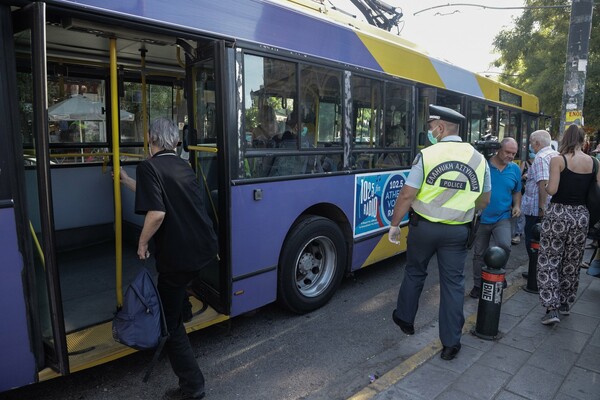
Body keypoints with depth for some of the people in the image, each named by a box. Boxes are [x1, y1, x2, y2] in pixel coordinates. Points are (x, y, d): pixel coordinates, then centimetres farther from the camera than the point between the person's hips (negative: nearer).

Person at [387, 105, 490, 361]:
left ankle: (405, 319, 36)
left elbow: (406, 196, -14)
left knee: (414, 274, 18)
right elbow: (484, 201, 9)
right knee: (453, 283, 10)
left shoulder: (427, 155, -12)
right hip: (458, 231, 3)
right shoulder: (478, 159, 1)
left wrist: (394, 225, -4)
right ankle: (451, 343, 17)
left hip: (424, 226, -2)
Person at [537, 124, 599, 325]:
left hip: (558, 213, -4)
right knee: (572, 263, 17)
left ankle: (552, 308, -3)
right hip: (580, 215, 5)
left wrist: (544, 187, 6)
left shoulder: (558, 160, -9)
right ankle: (565, 304, 30)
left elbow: (552, 189, -16)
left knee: (549, 262, 3)